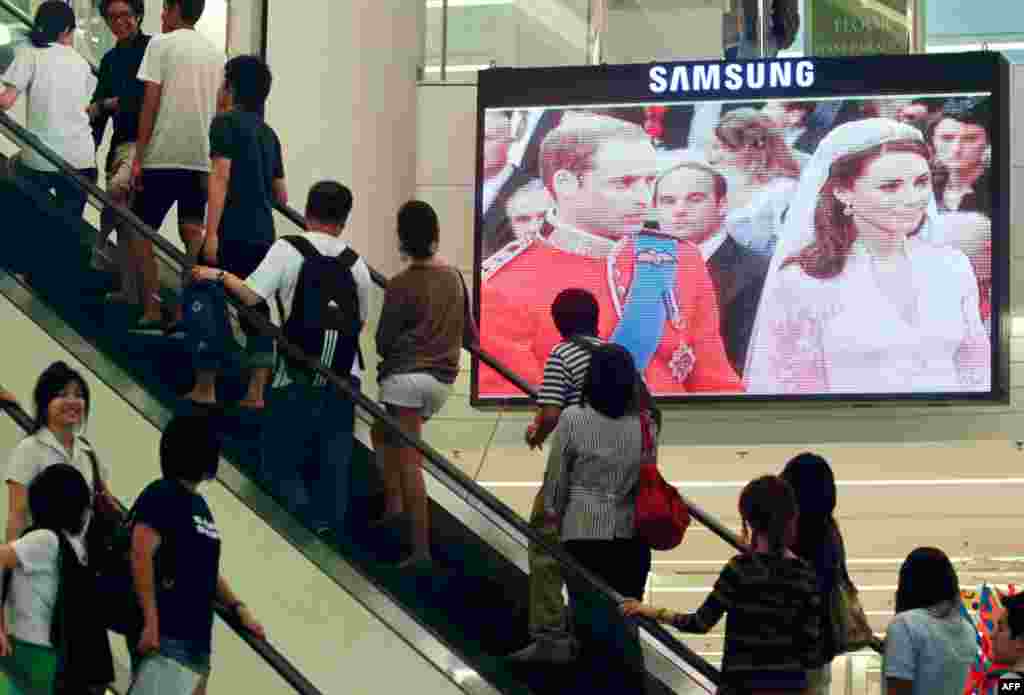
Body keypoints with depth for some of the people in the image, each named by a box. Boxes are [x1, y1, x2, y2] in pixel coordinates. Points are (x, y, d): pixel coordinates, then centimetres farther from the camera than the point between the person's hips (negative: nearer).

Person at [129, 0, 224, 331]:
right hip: (203, 157, 5)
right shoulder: (215, 53, 12)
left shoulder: (161, 44, -3)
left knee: (140, 230, 4)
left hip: (163, 155, -5)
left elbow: (151, 102, -9)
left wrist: (138, 157, -7)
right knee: (192, 232, 8)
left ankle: (151, 310, -2)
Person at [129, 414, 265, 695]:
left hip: (196, 638, 9)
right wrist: (150, 622, -23)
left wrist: (238, 608, 16)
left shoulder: (199, 504, 19)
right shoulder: (161, 495, -7)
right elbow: (141, 556, -17)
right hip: (165, 635, -9)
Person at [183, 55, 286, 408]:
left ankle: (205, 387, 3)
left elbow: (220, 176, -14)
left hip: (231, 233, -6)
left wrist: (211, 232, -17)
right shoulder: (268, 134, 16)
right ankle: (256, 391, 4)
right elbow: (281, 195, 18)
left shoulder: (226, 123, -4)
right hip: (263, 234, 6)